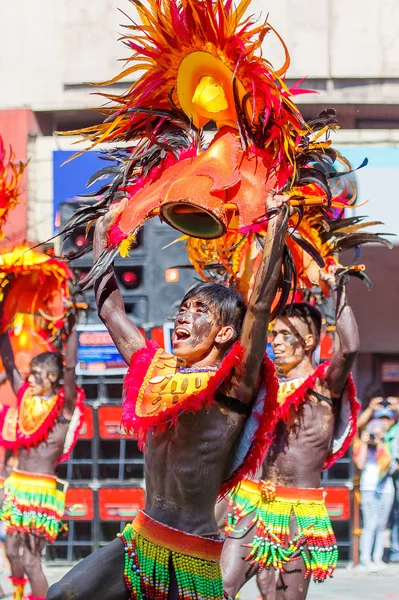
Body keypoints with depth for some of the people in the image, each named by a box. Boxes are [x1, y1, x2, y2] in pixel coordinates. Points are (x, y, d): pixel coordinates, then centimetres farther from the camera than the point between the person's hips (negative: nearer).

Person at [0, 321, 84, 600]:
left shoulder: (64, 406, -10)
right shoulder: (26, 397, 7)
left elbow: (70, 367, -23)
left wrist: (72, 325, -26)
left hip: (43, 490, -7)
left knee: (30, 560, -6)